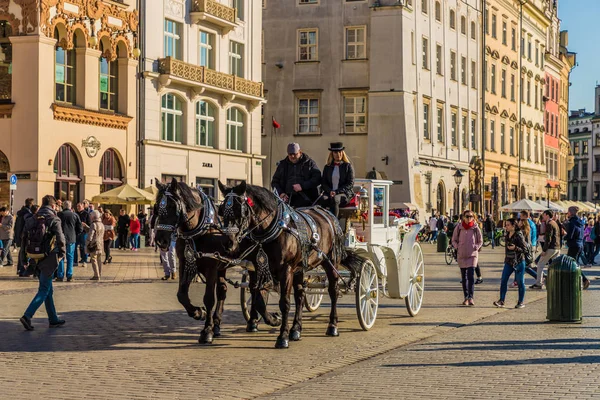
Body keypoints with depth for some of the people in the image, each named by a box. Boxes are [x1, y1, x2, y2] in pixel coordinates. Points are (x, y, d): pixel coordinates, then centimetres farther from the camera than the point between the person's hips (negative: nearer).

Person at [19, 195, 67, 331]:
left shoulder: (31, 220, 6)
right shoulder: (53, 220, -11)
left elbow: (24, 240, 8)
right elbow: (60, 239, -16)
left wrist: (30, 253, 16)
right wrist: (62, 253, 0)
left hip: (36, 258, 6)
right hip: (49, 258, -6)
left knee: (48, 290, 16)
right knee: (44, 290, -1)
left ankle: (53, 319, 22)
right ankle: (27, 316, -14)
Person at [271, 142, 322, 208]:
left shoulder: (309, 163, 9)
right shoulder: (283, 164, 18)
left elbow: (317, 179, -1)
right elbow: (274, 182, 22)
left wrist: (302, 186, -12)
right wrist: (280, 193, 2)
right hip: (287, 199, 2)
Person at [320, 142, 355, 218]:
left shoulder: (348, 166, 9)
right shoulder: (327, 167, 19)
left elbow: (350, 184, 1)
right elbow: (323, 183, 15)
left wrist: (337, 192, -11)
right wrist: (330, 191, -8)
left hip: (344, 193, -2)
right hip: (329, 193, 2)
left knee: (335, 199, -37)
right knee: (324, 199, -34)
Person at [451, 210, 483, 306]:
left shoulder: (476, 228, -1)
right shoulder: (459, 228, 2)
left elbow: (480, 241, 9)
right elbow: (454, 240, 12)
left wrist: (475, 248, -3)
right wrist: (457, 248, -2)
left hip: (472, 255, -2)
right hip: (461, 255, 2)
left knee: (470, 276, -13)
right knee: (464, 277, 8)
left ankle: (471, 297, -14)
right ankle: (466, 297, 15)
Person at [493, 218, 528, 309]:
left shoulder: (519, 236, -13)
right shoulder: (507, 235, 9)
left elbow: (525, 249, -13)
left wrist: (515, 248, -27)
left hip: (518, 261, -7)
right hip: (509, 261, 7)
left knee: (520, 282, 2)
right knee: (503, 280, 1)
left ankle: (521, 302, 10)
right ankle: (501, 300, 6)